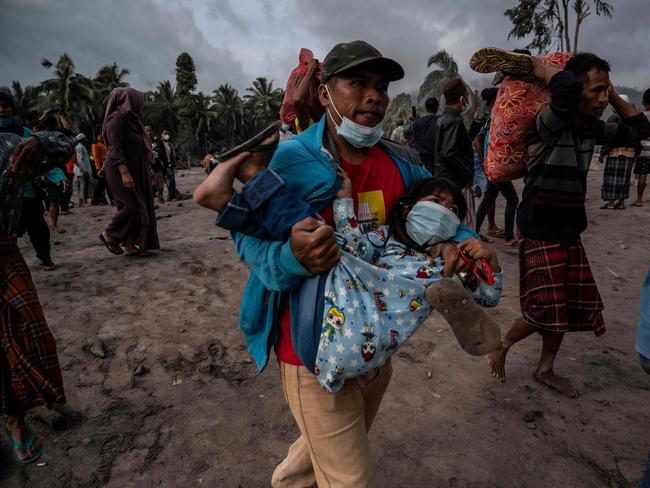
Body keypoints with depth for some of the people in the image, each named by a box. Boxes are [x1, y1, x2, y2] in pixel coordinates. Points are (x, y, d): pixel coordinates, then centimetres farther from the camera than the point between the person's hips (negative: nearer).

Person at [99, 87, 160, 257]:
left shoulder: (131, 118, 14)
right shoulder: (116, 119, -12)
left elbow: (140, 148, 18)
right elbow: (115, 150, -20)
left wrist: (148, 169, 18)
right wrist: (125, 173, -27)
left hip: (136, 170, 9)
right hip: (121, 169, -9)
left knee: (138, 206, 5)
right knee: (130, 205, -12)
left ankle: (129, 244, 8)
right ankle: (109, 235, 9)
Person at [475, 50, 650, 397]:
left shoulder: (592, 129, 8)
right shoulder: (550, 124, -17)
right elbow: (567, 87, -37)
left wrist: (613, 96, 11)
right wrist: (533, 66, -21)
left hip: (570, 231, 8)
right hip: (539, 231, -8)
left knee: (572, 306, 12)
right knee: (545, 311, -8)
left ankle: (545, 370, 30)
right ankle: (502, 345, 20)